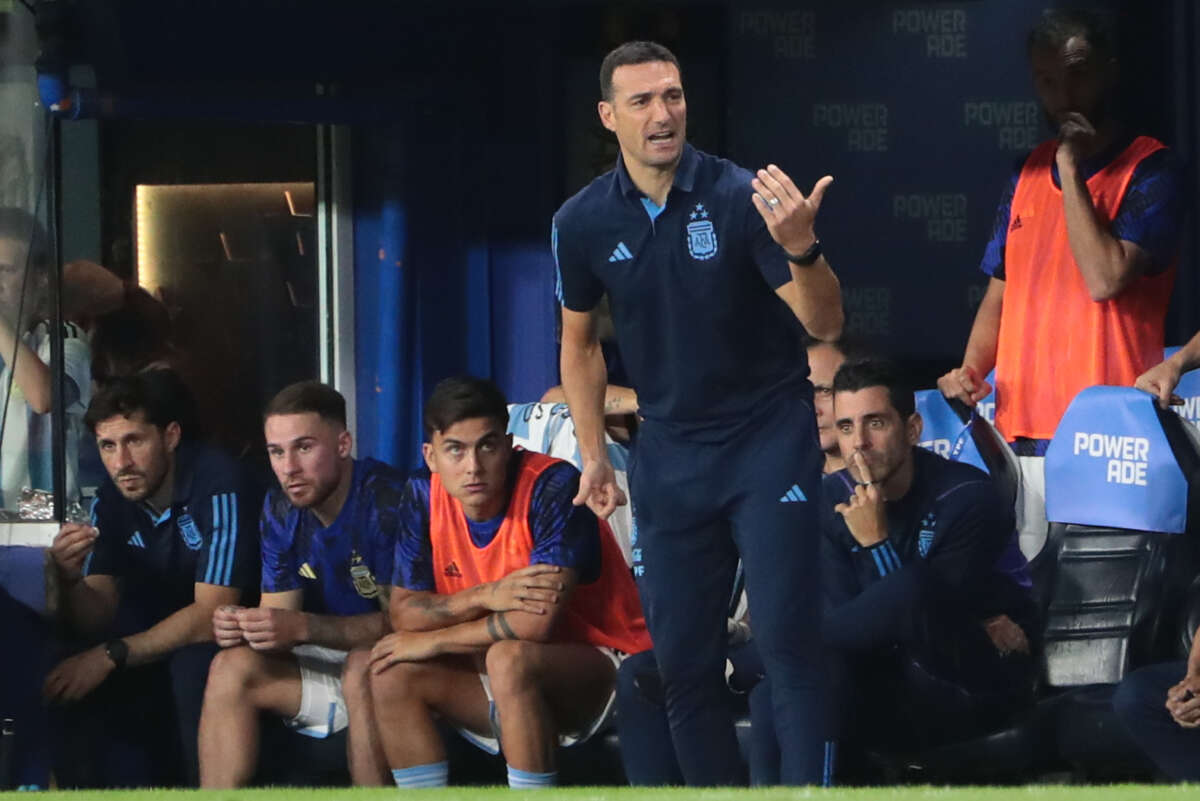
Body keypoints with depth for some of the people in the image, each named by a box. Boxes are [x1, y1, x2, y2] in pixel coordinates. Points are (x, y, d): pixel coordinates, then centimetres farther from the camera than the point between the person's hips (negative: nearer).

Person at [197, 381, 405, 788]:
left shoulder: (387, 498, -21)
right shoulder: (281, 508, 2)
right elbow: (277, 614, 1)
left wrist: (304, 628, -34)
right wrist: (240, 626, -24)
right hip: (333, 661, 7)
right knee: (232, 668, -13)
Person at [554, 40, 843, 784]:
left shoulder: (741, 196, -14)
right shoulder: (583, 222, -3)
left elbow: (826, 324, -17)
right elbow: (581, 341, 14)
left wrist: (802, 246, -36)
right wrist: (593, 455, 7)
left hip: (770, 436, -4)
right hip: (671, 453, 4)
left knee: (787, 635, -14)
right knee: (683, 660, 6)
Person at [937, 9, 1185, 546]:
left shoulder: (1148, 170, -3)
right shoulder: (1029, 173, 16)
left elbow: (1105, 279, -16)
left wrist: (1071, 170, -13)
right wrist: (970, 371, 3)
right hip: (1023, 431, 6)